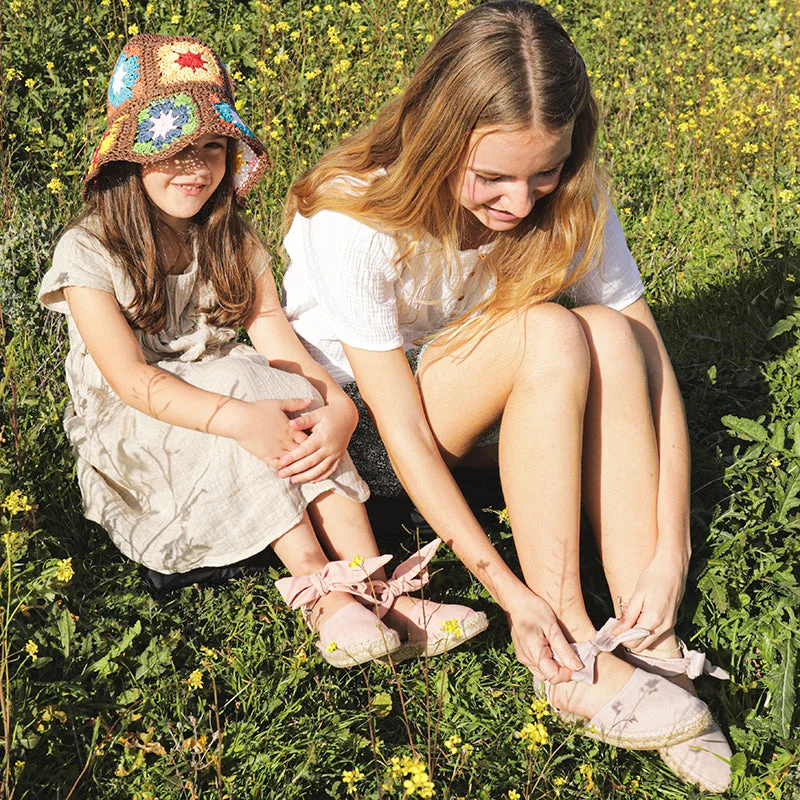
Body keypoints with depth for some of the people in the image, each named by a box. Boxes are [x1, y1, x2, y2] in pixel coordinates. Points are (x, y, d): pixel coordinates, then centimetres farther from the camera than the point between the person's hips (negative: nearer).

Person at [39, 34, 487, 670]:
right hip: (126, 431, -4)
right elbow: (132, 380, -24)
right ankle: (320, 589, -37)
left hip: (228, 401, 5)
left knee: (295, 396, -28)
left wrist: (339, 405, -32)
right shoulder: (89, 252, -14)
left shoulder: (234, 242, 2)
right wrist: (236, 416, -40)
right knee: (247, 381, -32)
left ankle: (373, 585, -36)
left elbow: (278, 339, -10)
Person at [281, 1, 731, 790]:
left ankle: (644, 640, -26)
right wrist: (508, 588, -33)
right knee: (550, 335, -31)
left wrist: (670, 550, -27)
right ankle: (570, 654, -25)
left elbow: (650, 367, -18)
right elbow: (404, 429, -29)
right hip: (354, 414, -4)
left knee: (612, 336, -27)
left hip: (477, 402, 4)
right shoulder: (354, 220, -30)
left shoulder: (567, 198, -17)